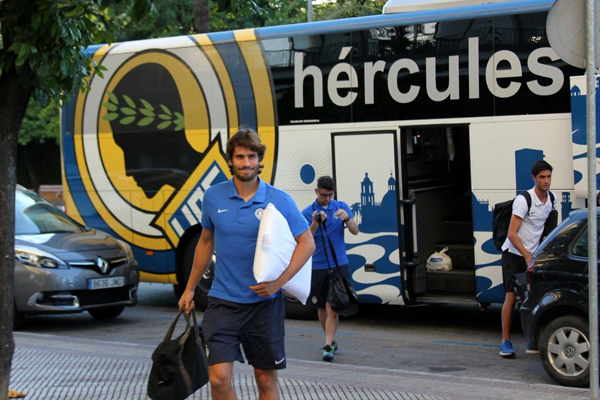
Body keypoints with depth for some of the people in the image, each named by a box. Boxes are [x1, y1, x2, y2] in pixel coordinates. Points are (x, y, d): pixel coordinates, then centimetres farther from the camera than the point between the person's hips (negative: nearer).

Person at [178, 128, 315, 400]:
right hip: (223, 301, 1)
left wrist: (279, 282, -16)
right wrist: (190, 288, 18)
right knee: (219, 378, -12)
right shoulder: (213, 197, 1)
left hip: (264, 303, -1)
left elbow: (307, 243, -4)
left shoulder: (279, 201, -5)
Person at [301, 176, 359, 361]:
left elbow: (355, 231, -4)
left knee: (332, 307, -11)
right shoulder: (308, 212, 1)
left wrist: (347, 217, -24)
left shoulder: (341, 207, 4)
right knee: (321, 308, 10)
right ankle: (331, 341, 27)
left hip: (338, 265, -1)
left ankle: (328, 346, -13)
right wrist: (315, 223, -28)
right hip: (317, 267, 1)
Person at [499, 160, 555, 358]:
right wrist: (527, 256, -23)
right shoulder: (523, 200, -18)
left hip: (533, 255, 6)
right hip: (514, 254, -6)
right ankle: (505, 342, -10)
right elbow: (512, 234, -19)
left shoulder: (551, 200, 3)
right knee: (511, 296, -12)